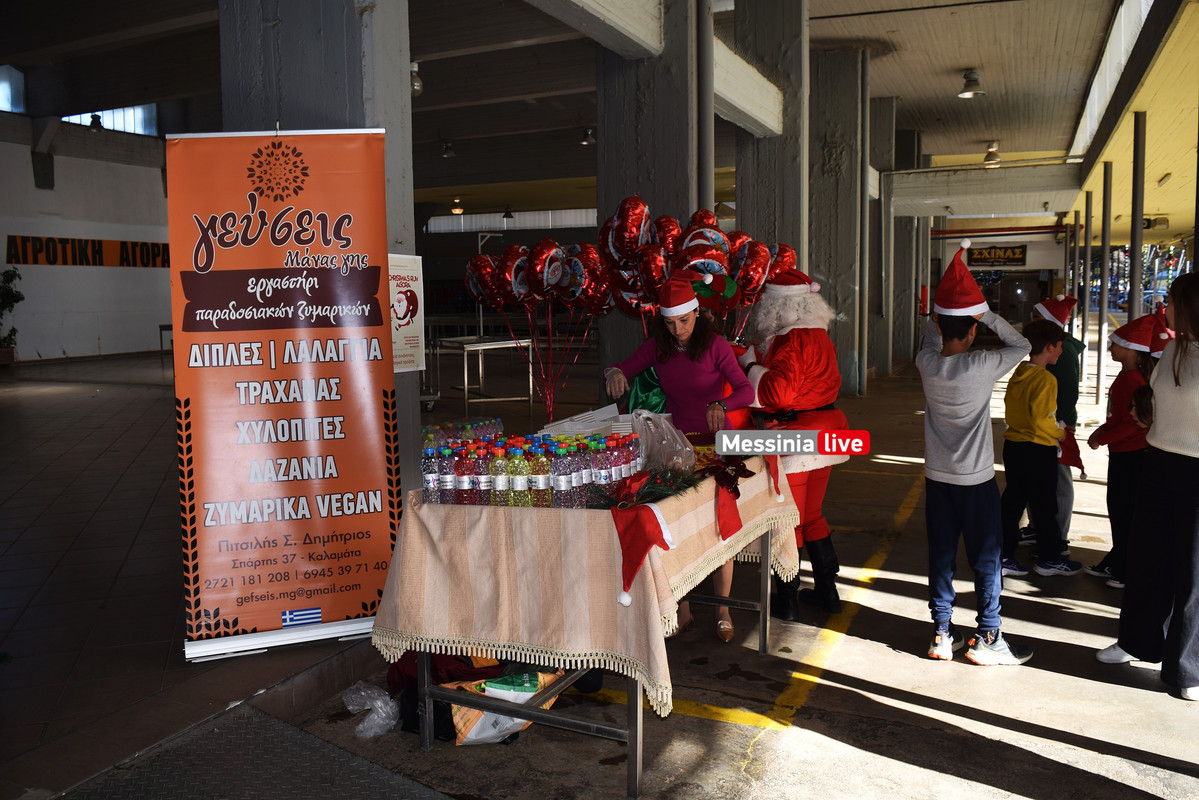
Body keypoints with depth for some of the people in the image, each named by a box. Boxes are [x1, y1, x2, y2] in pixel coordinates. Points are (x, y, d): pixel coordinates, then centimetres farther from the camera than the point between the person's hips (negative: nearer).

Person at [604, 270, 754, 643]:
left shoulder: (715, 345, -10)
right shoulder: (657, 346, 3)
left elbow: (746, 390, -19)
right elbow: (622, 370, 0)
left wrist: (720, 405, -41)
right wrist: (613, 373, -25)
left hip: (713, 440, -3)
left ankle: (722, 610, 11)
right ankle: (683, 608, 14)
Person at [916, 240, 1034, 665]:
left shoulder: (926, 363, -7)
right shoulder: (981, 366, -18)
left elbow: (931, 331, 13)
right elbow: (1021, 345, -2)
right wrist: (987, 314, -5)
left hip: (937, 477, 4)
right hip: (976, 479, -4)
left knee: (940, 555, 11)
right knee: (986, 559, 8)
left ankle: (942, 634, 18)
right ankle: (987, 638, 17)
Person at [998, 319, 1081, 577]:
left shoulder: (1018, 374, 6)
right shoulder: (1046, 379, -18)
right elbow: (1040, 420, -23)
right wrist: (1060, 432, -4)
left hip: (1012, 445, 8)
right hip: (1038, 449, -8)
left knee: (1012, 501, 12)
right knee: (1044, 506, 7)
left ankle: (1002, 556, 14)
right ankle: (1048, 558, 21)